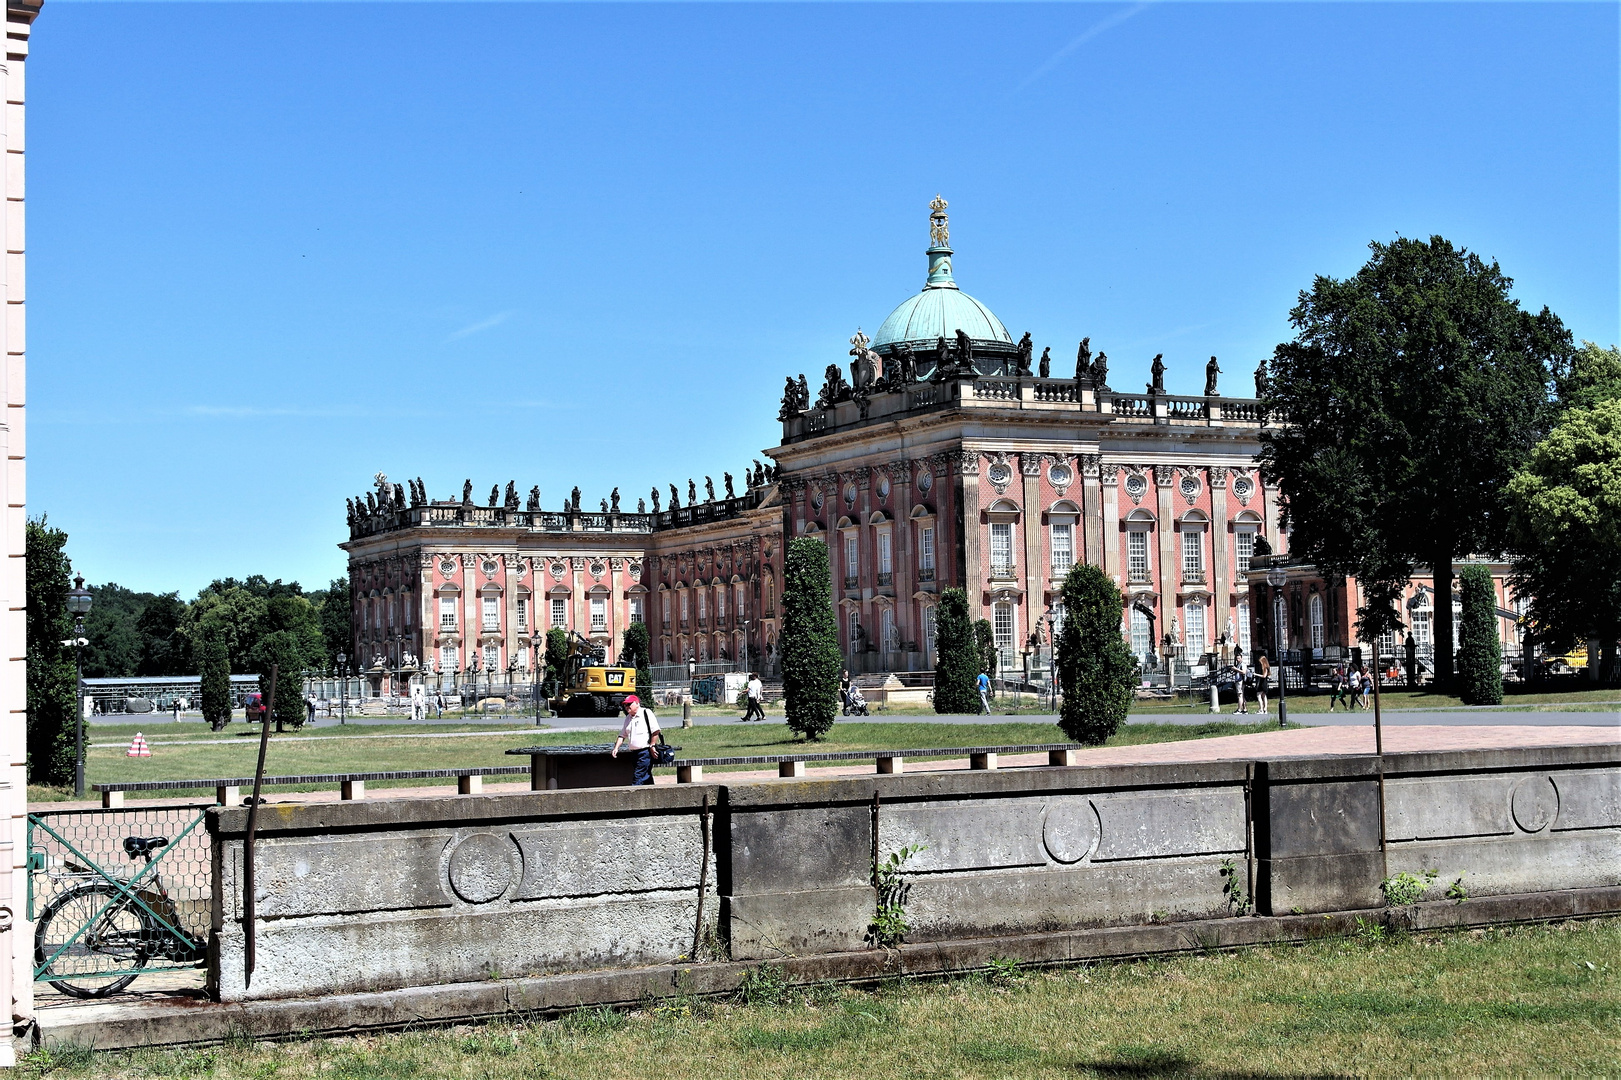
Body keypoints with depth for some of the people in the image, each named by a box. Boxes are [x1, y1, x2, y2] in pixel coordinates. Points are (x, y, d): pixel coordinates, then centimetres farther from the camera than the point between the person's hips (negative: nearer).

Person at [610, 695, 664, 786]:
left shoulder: (646, 713, -6)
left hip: (645, 751, -8)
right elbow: (622, 735, 20)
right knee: (646, 778, 10)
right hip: (634, 752, 8)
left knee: (638, 777, -12)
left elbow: (655, 731, -11)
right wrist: (616, 748, 7)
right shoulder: (628, 718, 17)